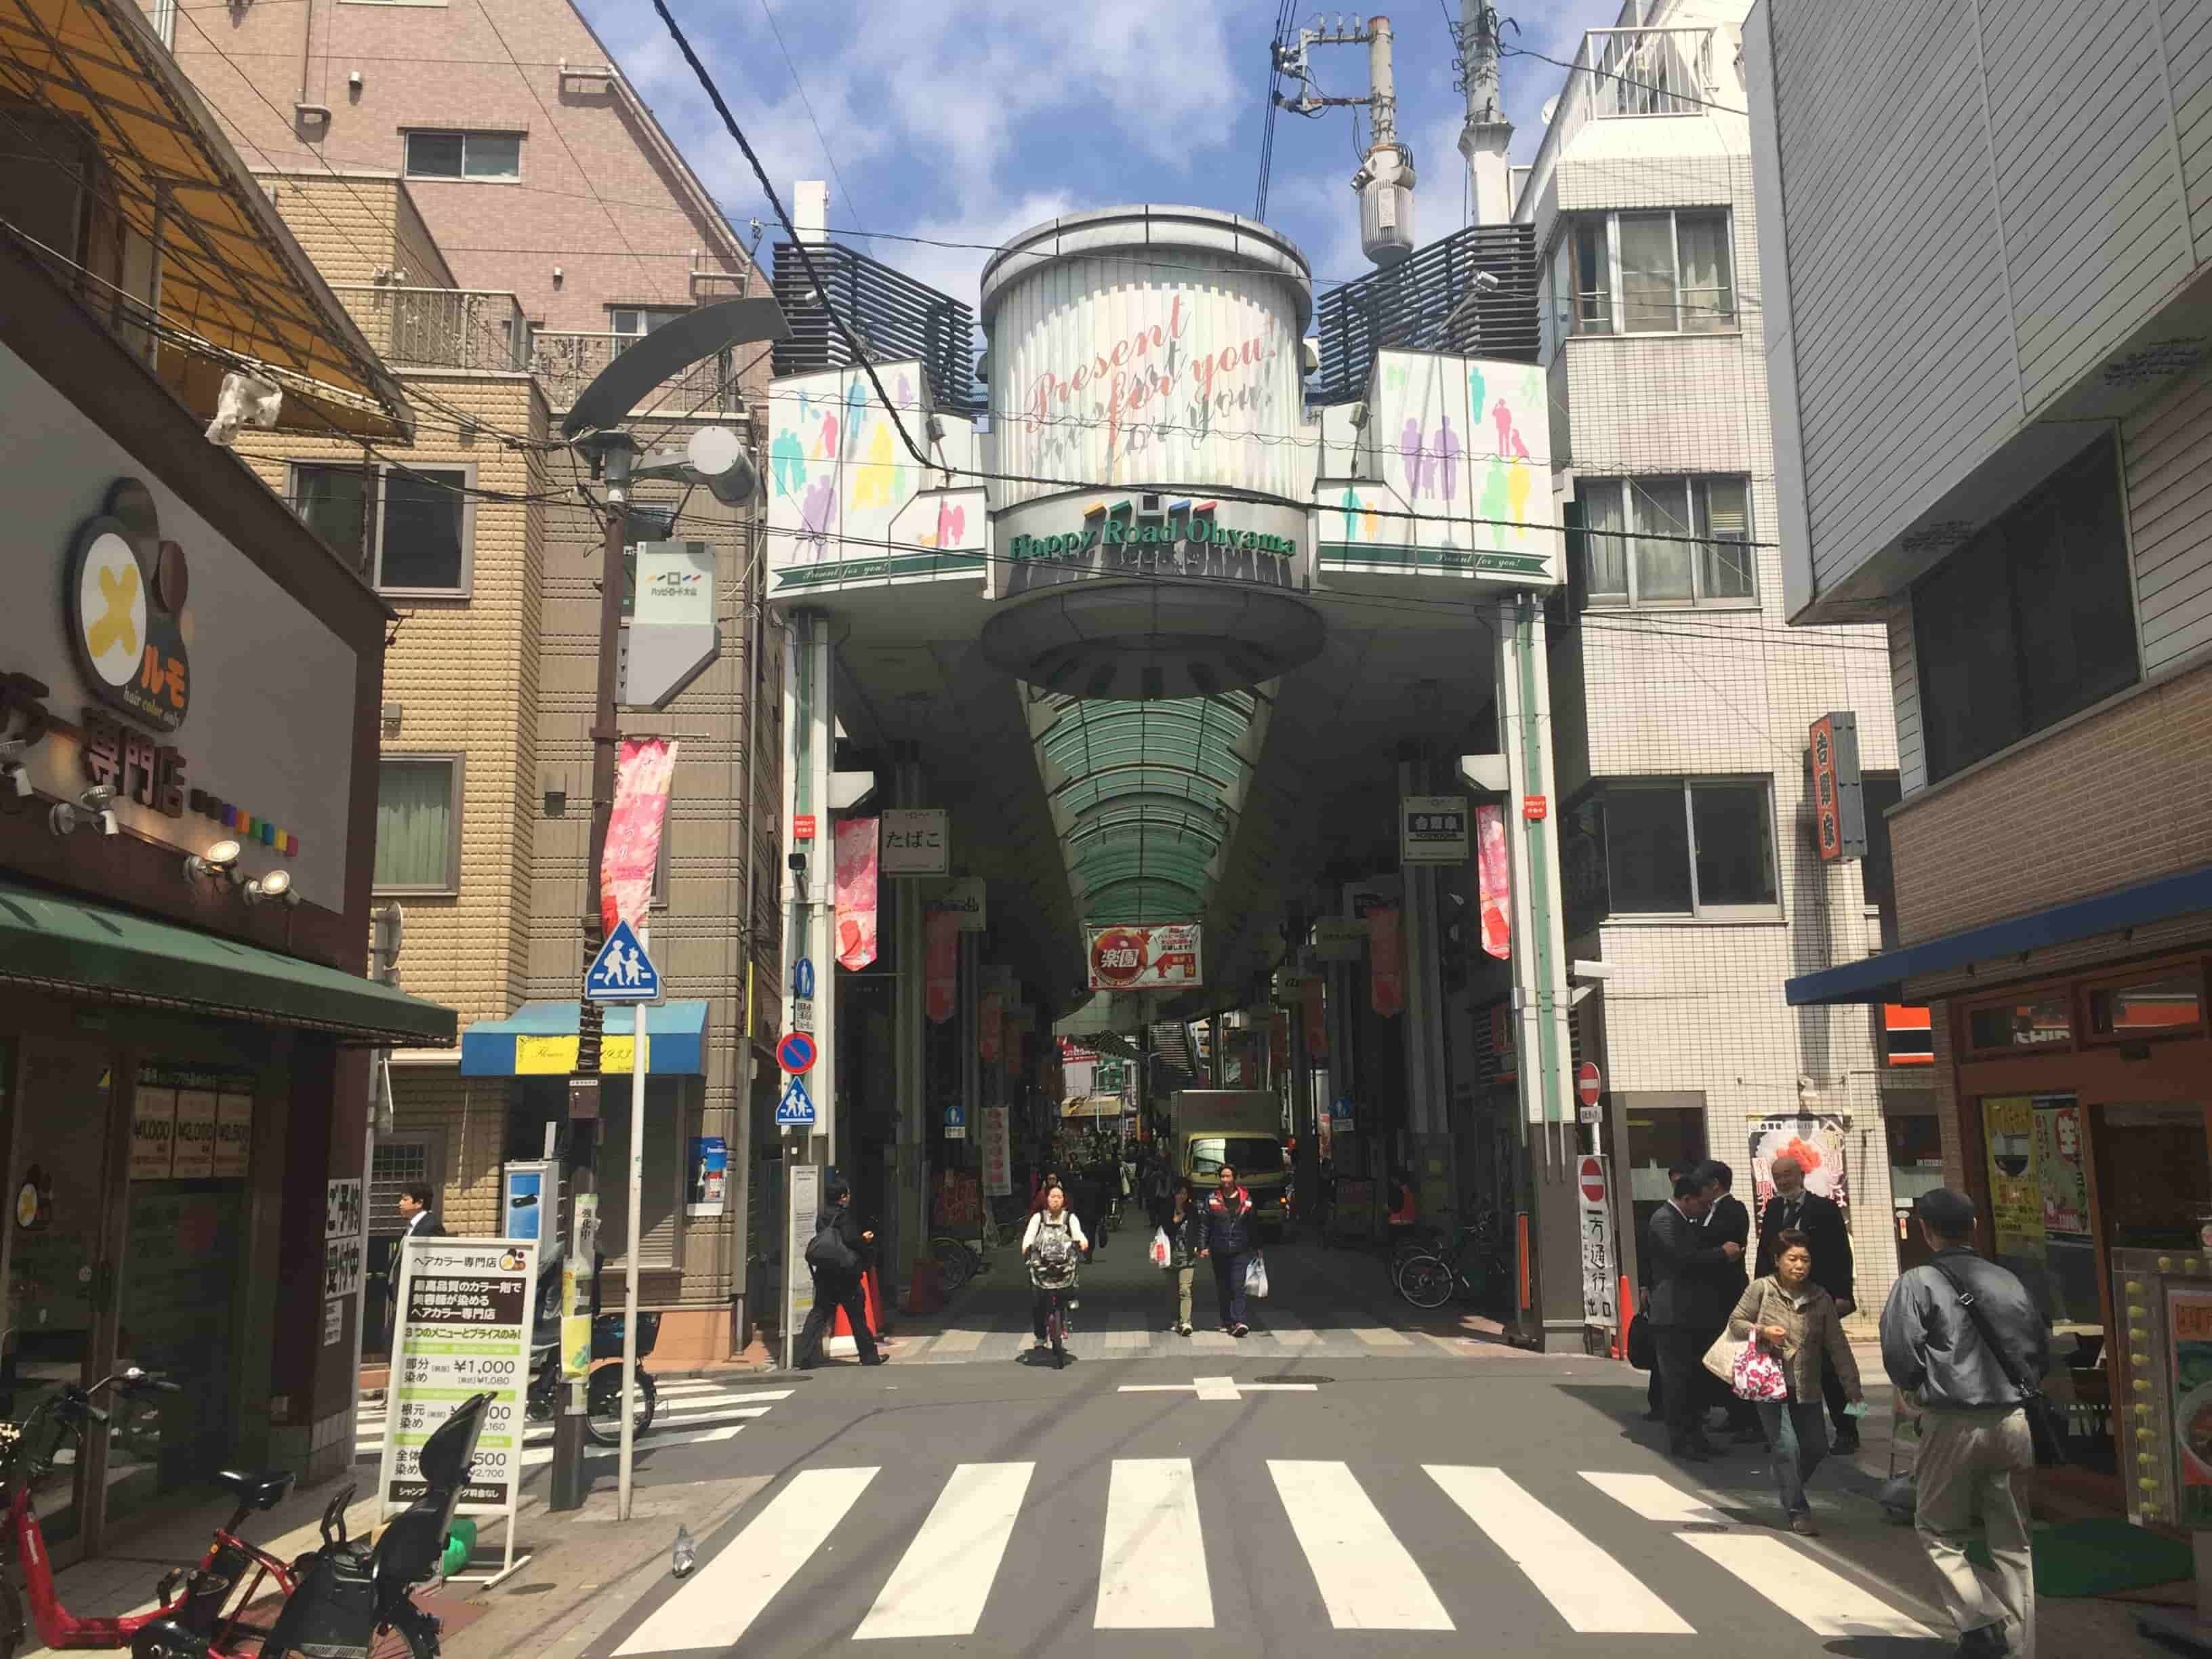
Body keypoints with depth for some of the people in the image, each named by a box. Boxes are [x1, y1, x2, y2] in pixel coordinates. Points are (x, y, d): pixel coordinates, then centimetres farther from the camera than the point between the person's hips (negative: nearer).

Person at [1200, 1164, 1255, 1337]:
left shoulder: (1246, 1198, 3)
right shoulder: (1212, 1198, 3)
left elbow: (1252, 1224, 8)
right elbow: (1205, 1224, 3)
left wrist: (1255, 1248, 8)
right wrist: (1204, 1246, -4)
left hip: (1240, 1251, -1)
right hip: (1219, 1251, 1)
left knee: (1238, 1287, -11)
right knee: (1222, 1288, 8)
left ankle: (1238, 1322, -16)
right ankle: (1227, 1321, 18)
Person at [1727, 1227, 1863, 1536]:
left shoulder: (1821, 1299, 1)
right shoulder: (1760, 1289, -8)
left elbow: (1837, 1346, 2)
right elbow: (1735, 1323, -1)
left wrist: (1851, 1385, -2)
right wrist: (1763, 1331, -19)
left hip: (1807, 1388, 4)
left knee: (1817, 1447, 8)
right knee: (1786, 1447, -7)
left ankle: (1788, 1488, 34)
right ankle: (1797, 1512, 6)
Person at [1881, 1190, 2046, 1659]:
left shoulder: (1918, 1283, -7)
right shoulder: (2008, 1281, 7)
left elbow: (1899, 1355, -13)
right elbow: (2041, 1349, 10)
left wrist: (1914, 1390, 7)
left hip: (1954, 1423, -4)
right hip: (2012, 1421, 5)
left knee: (1938, 1531, 10)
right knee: (2011, 1540, 14)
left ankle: (1981, 1621, -6)